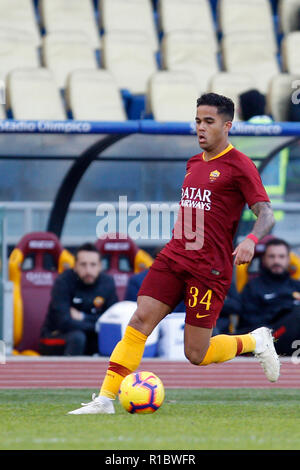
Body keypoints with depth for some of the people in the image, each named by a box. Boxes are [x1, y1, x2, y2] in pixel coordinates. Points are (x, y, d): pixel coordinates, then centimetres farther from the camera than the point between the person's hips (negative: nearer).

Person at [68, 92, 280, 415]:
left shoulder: (239, 165, -5)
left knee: (196, 355, -4)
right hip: (172, 258, 6)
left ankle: (255, 342, 22)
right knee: (139, 322, -10)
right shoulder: (194, 164, 17)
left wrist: (251, 240, -31)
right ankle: (105, 398, -11)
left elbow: (266, 214, -12)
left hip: (209, 269, -6)